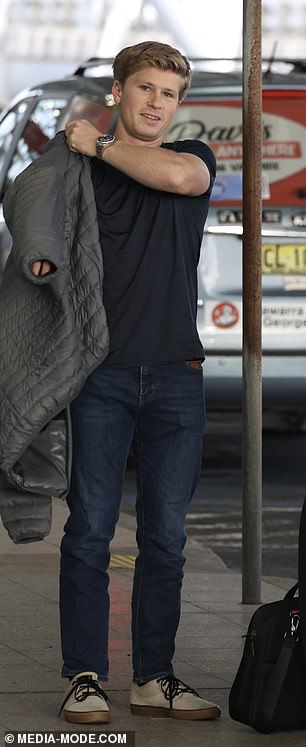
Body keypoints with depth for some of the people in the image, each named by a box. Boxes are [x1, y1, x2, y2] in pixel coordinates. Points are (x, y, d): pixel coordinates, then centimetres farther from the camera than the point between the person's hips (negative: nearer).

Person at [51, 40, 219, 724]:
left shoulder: (194, 157, 11)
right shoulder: (78, 172, 9)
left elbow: (177, 175, -13)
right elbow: (49, 253, 9)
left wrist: (102, 147, -4)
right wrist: (43, 260, -14)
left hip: (175, 374, 2)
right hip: (102, 372, -1)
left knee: (165, 534, 4)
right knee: (90, 528, -5)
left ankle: (154, 677, 10)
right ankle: (85, 677, 1)